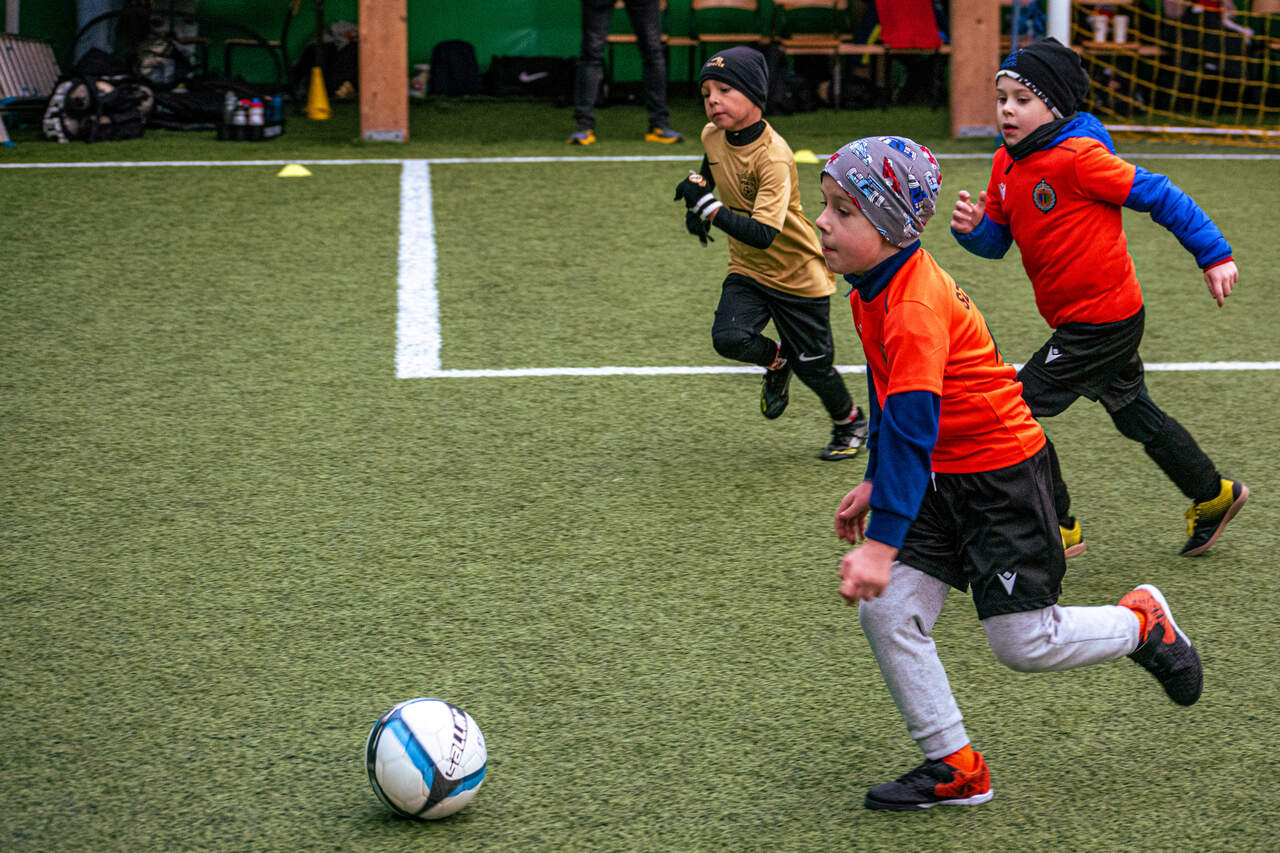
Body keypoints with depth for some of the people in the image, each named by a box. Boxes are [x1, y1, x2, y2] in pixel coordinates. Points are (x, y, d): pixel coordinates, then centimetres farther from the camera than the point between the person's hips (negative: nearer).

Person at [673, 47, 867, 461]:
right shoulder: (713, 136, -8)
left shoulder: (773, 156, -29)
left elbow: (762, 234, -38)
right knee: (728, 338, -21)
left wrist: (707, 205, -39)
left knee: (813, 366, 5)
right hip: (747, 270, 5)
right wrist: (696, 201, 8)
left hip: (799, 275, -5)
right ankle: (777, 361, 13)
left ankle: (850, 423, 36)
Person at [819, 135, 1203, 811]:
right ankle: (955, 768, 9)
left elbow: (911, 428, -35)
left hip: (1002, 474, -9)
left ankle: (1141, 622, 26)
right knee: (885, 613, -2)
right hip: (939, 476, 9)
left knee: (1024, 644, -3)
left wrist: (883, 543, -40)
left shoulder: (915, 310, -29)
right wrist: (874, 483, 21)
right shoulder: (871, 292, 2)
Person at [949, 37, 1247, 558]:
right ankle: (1213, 496, 41)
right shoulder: (1007, 164, 4)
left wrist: (1214, 255, -15)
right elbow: (996, 241, 11)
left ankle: (1057, 529, 6)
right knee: (1135, 416, 23)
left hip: (1101, 322, -9)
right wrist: (972, 228, -12)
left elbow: (1159, 196, -17)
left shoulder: (1078, 158, -22)